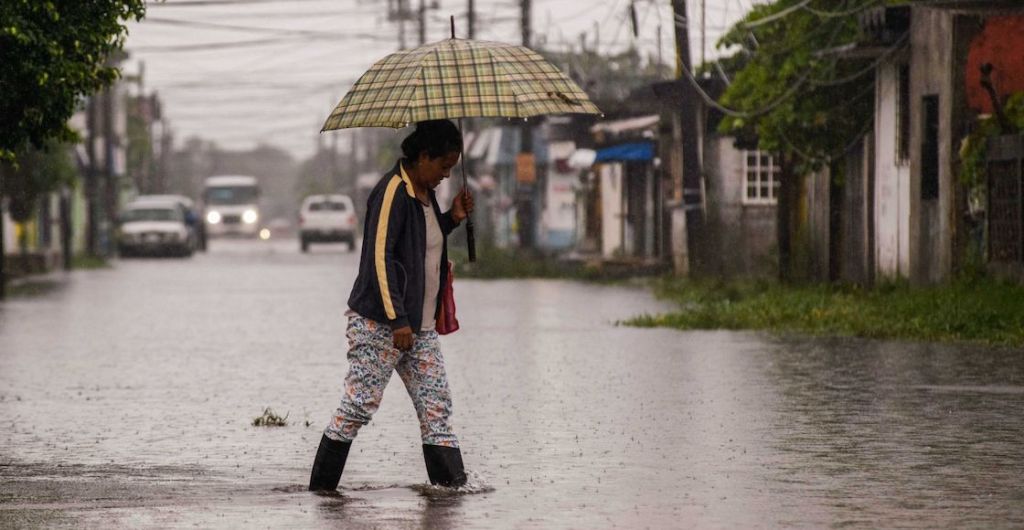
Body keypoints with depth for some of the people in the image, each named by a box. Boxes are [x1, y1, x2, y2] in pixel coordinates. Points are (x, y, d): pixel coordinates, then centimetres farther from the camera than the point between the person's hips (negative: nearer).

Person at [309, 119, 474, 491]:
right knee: (360, 404, -6)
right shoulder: (392, 192, -14)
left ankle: (452, 481, 1)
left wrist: (452, 219, 9)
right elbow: (380, 257, -20)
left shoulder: (425, 193, 13)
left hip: (420, 325, 9)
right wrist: (397, 320, -23)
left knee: (436, 405, 2)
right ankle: (321, 486, 2)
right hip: (379, 323, -9)